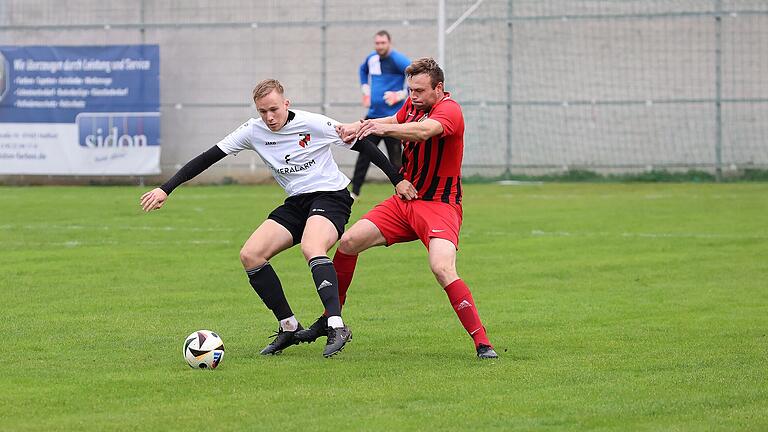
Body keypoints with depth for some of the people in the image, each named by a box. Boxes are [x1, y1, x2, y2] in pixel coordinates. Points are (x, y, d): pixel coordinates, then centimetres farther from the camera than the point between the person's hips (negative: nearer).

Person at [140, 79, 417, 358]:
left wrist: (397, 179, -3)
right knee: (250, 255, -11)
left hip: (330, 196, -6)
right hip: (296, 203, 6)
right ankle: (289, 327, -2)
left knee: (311, 248, -36)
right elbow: (208, 158, 1)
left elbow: (361, 144, -5)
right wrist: (165, 190, -4)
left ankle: (336, 326, -43)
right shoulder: (254, 131, -1)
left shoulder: (313, 124, -14)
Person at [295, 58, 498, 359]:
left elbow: (423, 130, -40)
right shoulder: (414, 104, 5)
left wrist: (385, 128, -57)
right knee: (348, 242, 1)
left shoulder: (449, 110, -19)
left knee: (442, 268, -29)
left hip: (439, 206, -8)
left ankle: (482, 343, -24)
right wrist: (356, 128, 5)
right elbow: (396, 121, 25)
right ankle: (330, 319, 17)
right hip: (405, 199, 8)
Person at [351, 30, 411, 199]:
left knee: (396, 160, -3)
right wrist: (365, 89, 20)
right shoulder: (372, 58, 9)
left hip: (392, 116, -6)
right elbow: (363, 70, 32)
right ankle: (354, 192, 12)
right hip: (373, 115, 6)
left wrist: (401, 95, -19)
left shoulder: (397, 60, -13)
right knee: (363, 156, 6)